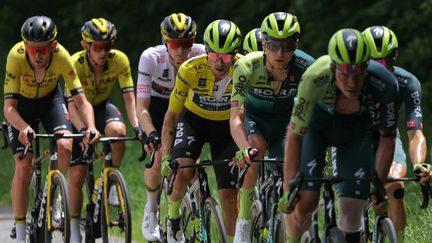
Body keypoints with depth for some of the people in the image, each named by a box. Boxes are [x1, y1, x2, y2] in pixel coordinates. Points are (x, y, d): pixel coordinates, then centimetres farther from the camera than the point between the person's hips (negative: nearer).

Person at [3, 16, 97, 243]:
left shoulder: (61, 56, -33)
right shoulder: (16, 56, -36)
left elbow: (81, 100, -32)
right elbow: (9, 107, -38)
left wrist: (91, 127, -50)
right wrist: (24, 128, -57)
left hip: (50, 99, 1)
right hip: (22, 104, -1)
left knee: (65, 146, -24)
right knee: (23, 166, -11)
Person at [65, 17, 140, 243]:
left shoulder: (119, 60, -22)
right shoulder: (76, 63, -28)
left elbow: (129, 97, -21)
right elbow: (74, 103, -31)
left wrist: (136, 126, -35)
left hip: (102, 107, 2)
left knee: (117, 130, -35)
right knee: (77, 174, -10)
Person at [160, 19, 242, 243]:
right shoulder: (190, 70, -29)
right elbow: (171, 117, -20)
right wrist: (166, 156, -27)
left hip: (225, 125, 1)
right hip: (193, 120, -1)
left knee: (229, 195, -4)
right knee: (183, 171, -27)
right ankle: (173, 216, -1)